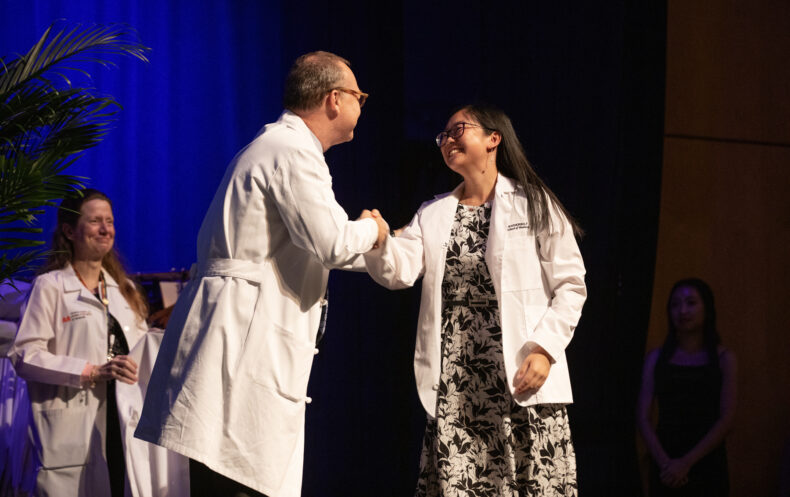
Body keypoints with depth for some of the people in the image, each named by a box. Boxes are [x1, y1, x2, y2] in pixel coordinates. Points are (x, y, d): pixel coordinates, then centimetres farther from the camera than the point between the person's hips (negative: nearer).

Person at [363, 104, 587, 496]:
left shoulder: (534, 204, 4)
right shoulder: (433, 213, 15)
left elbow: (571, 286, 1)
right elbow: (400, 271, -1)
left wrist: (545, 349, -12)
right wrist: (377, 242, -23)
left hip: (523, 378, -3)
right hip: (454, 388, 3)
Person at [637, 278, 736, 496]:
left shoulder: (723, 358, 2)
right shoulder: (656, 358, 5)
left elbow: (726, 419, -5)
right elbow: (643, 417, 1)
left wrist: (687, 462, -13)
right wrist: (665, 462, -14)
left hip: (708, 463, -1)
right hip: (665, 468, 1)